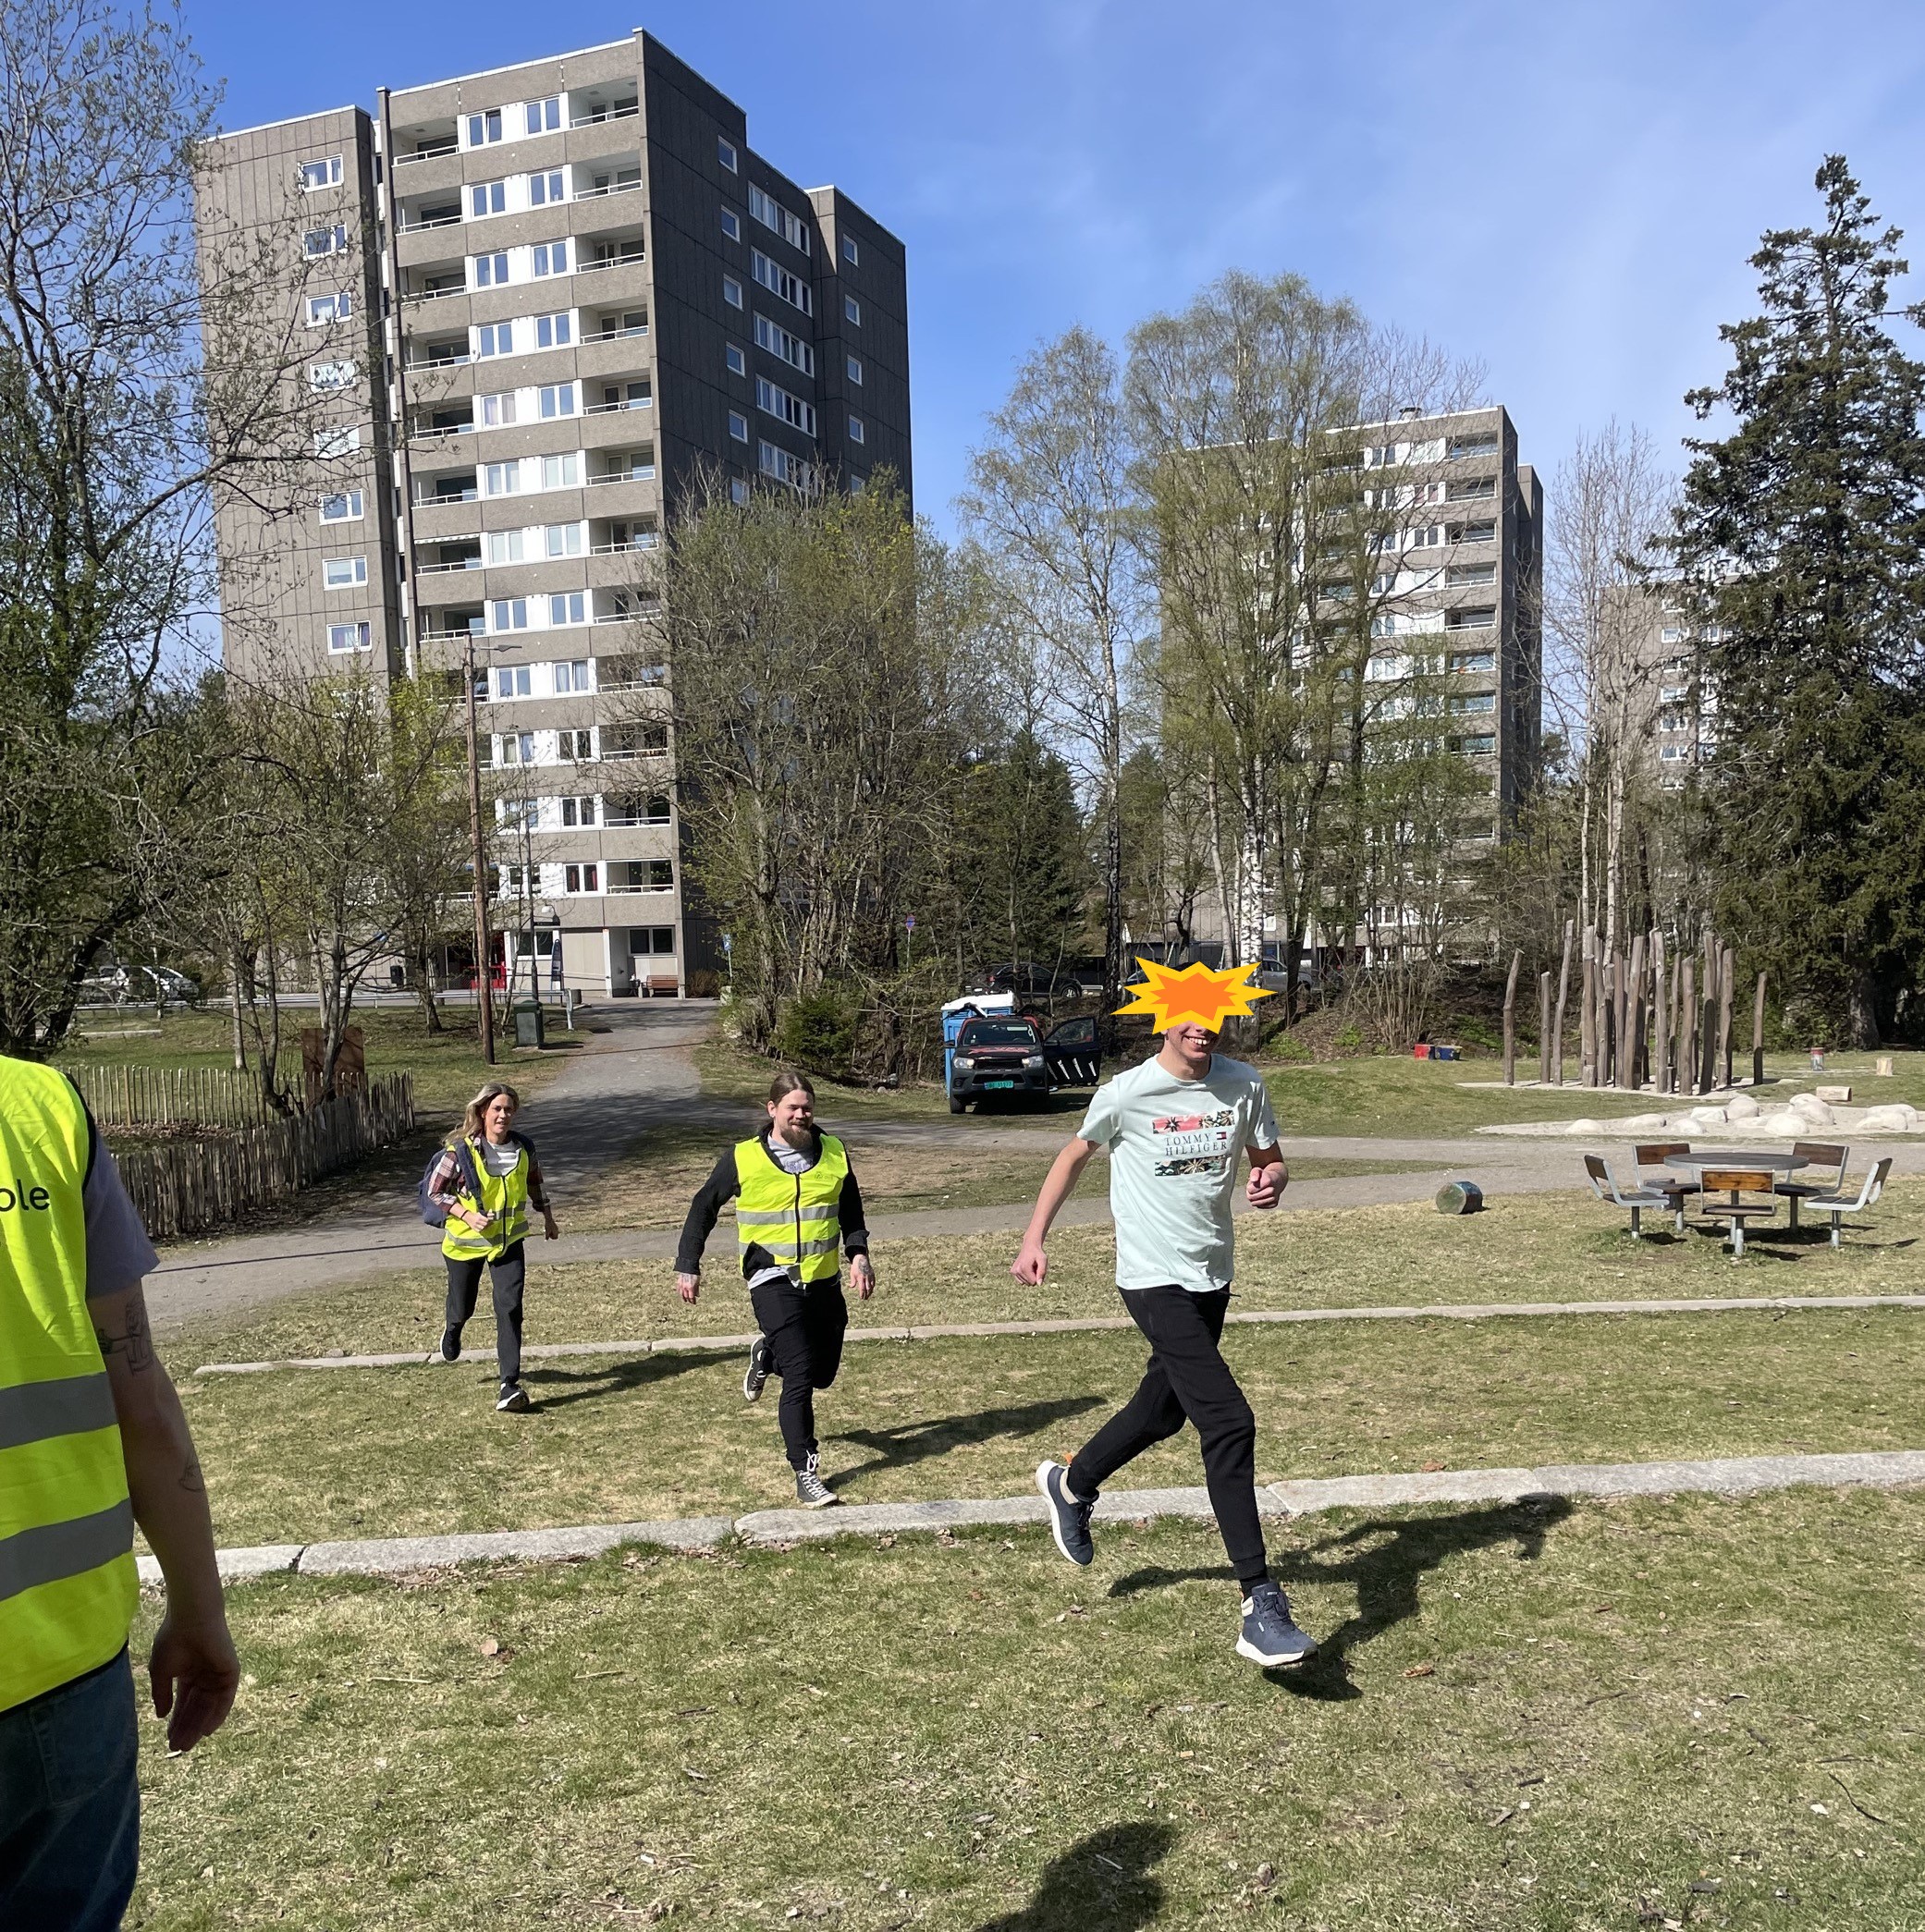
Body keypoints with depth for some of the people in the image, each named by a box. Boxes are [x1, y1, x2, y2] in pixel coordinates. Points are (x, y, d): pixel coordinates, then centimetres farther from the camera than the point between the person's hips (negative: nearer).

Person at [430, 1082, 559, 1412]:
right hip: (465, 1242, -1)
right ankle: (452, 1331, 57)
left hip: (508, 1241, 1)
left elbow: (535, 1184, 13)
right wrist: (467, 1216, -21)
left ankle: (509, 1385, -9)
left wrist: (548, 1220, 22)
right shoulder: (460, 1151, -17)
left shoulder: (523, 1148, -6)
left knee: (510, 1309, -12)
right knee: (463, 1307, 17)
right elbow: (435, 1192, -9)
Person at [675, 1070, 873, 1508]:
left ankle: (766, 1355, 44)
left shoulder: (834, 1153, 3)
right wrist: (687, 1266, 5)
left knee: (823, 1372, 14)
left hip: (824, 1281, 5)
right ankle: (806, 1475, -5)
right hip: (774, 1282, -4)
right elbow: (703, 1208, 5)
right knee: (800, 1375, -14)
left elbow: (851, 1210, 15)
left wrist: (858, 1255, 1)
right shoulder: (743, 1158, -6)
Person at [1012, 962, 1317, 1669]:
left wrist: (1273, 1180, -15)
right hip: (1155, 1279, -6)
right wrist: (1034, 1239, 4)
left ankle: (1071, 1484, 49)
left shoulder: (1244, 1085, -1)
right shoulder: (1127, 1094, -11)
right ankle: (1260, 1605, -11)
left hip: (1213, 1274, 6)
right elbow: (1074, 1156, 5)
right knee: (1229, 1422, -17)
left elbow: (1270, 1159, 10)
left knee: (1164, 1409, 21)